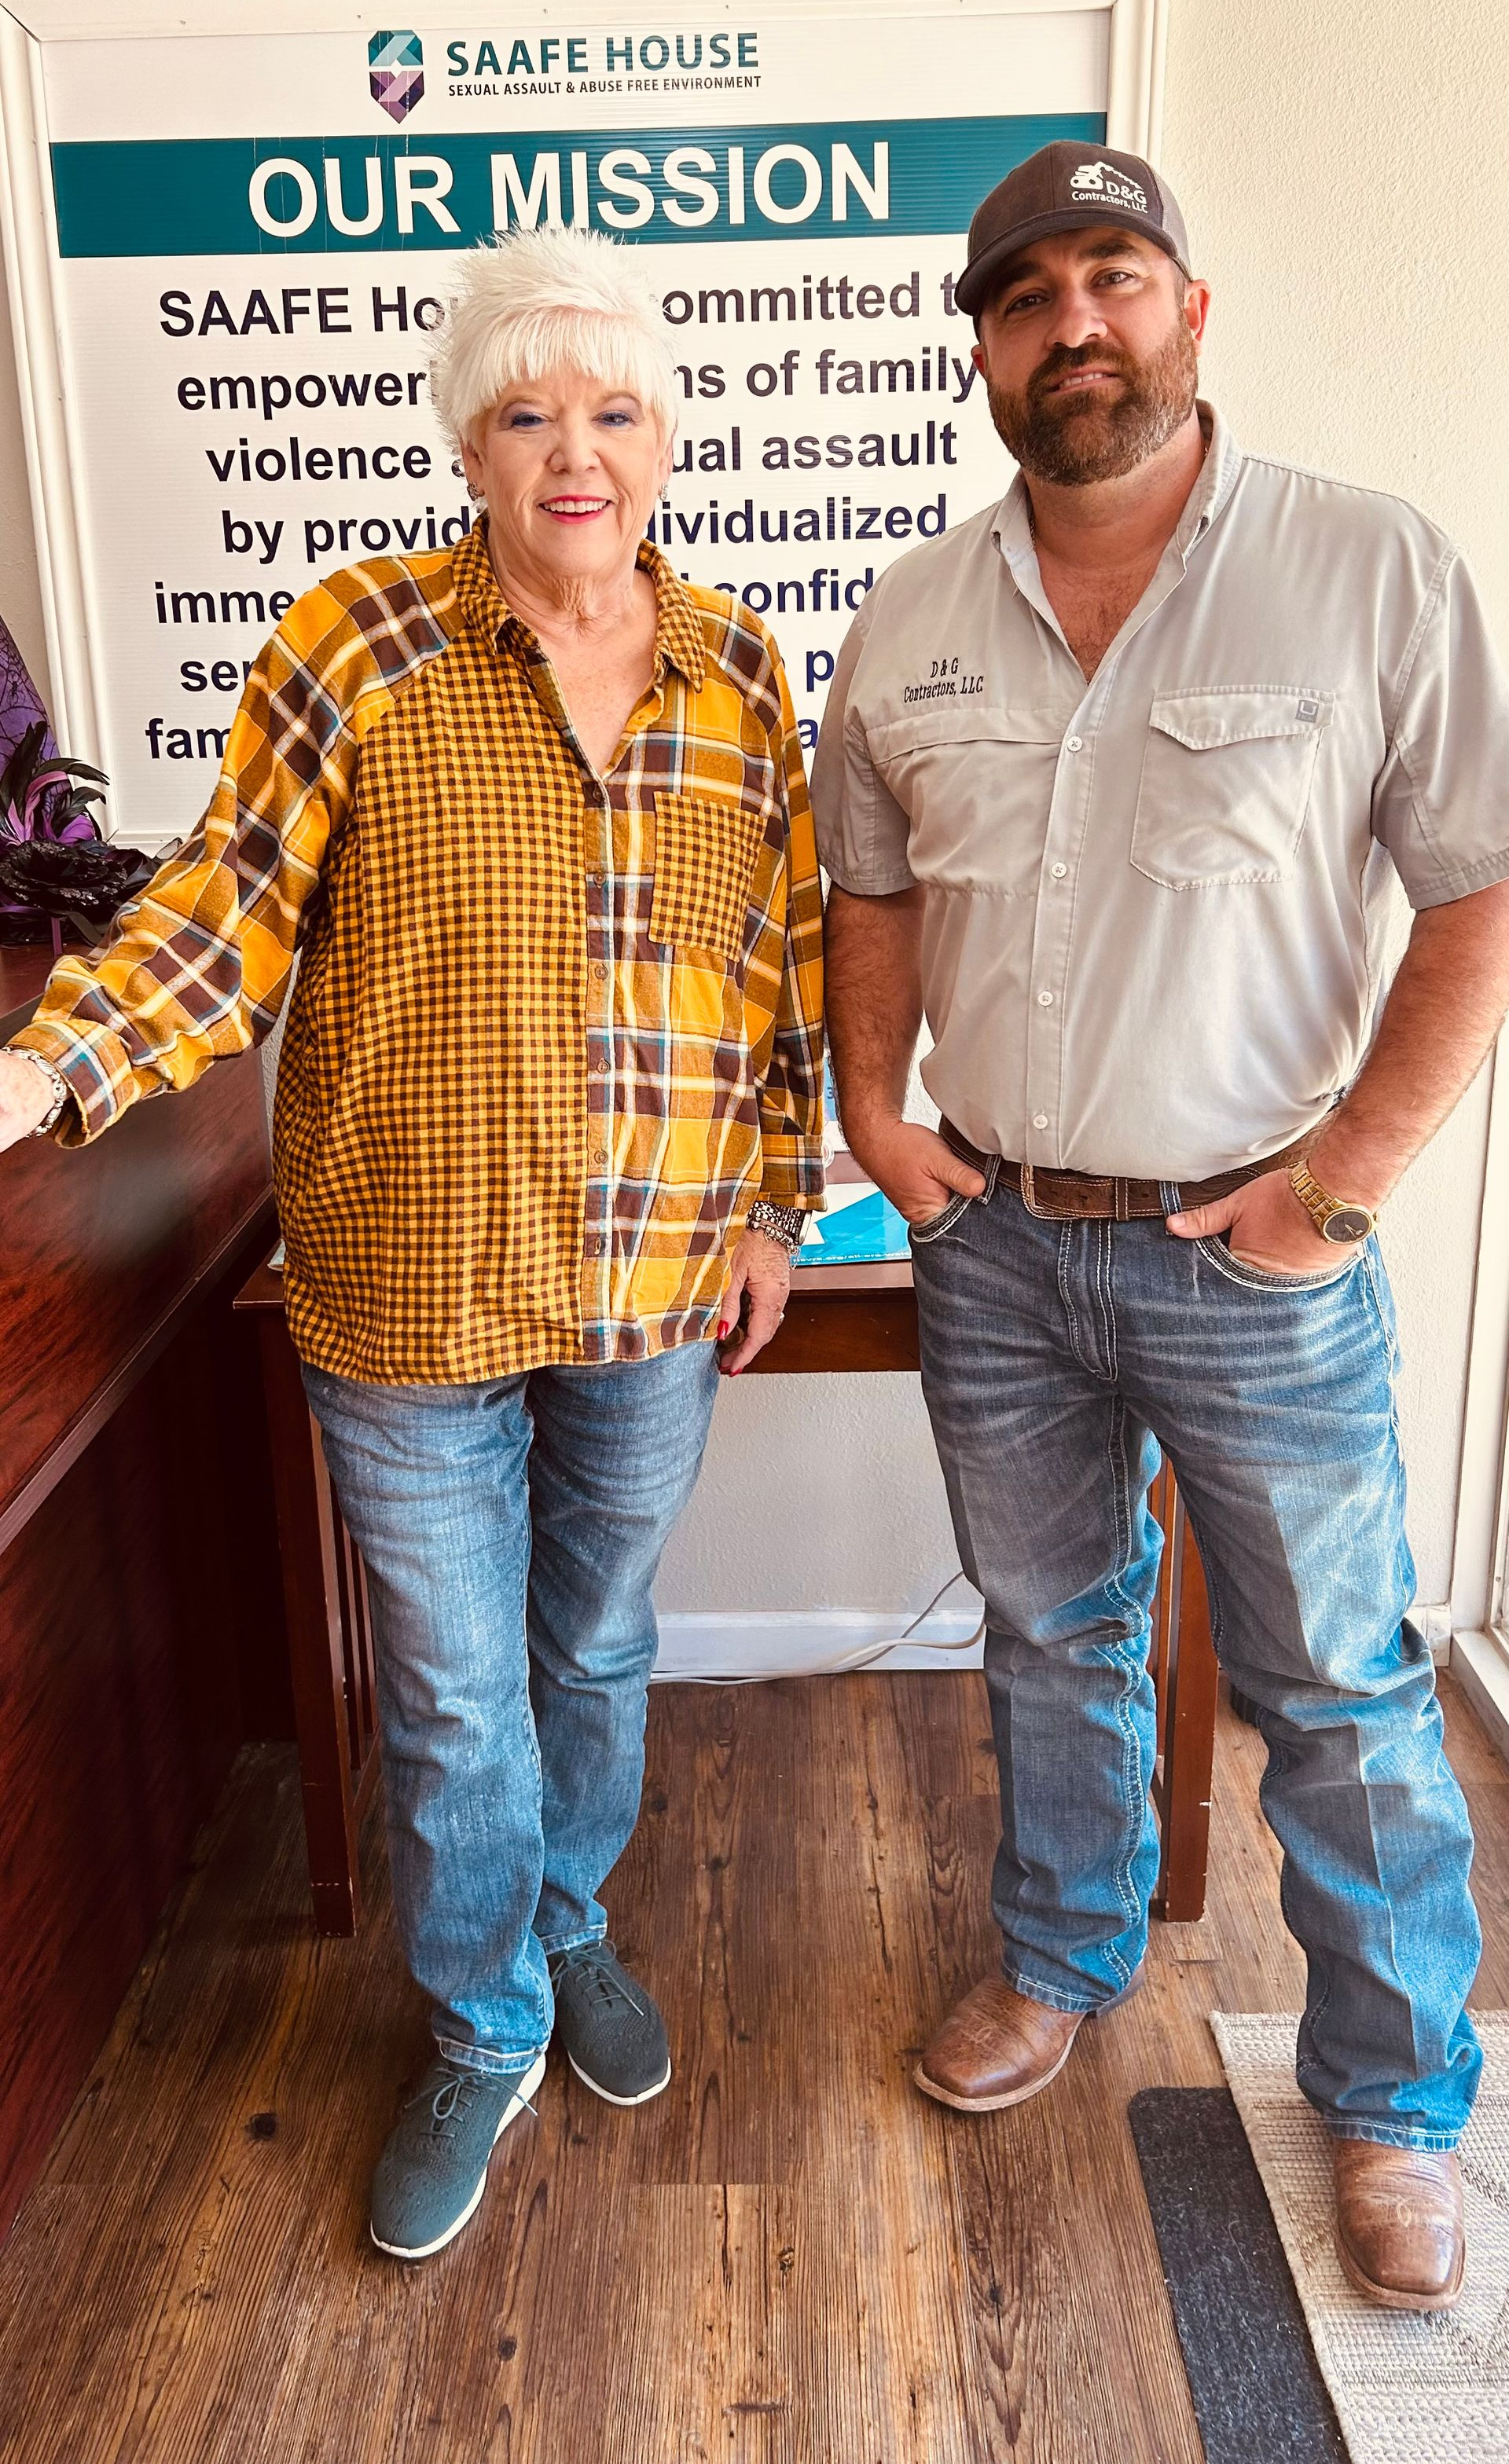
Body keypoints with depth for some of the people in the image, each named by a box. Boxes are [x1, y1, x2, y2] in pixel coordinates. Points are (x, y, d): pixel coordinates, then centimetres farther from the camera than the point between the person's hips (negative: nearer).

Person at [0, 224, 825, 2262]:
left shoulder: (735, 668, 2)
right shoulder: (360, 648, -8)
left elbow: (784, 957, 6)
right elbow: (229, 913, -8)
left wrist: (778, 1204, 5)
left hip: (660, 1292, 3)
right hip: (414, 1298, -2)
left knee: (600, 1646, 21)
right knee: (453, 1693, 12)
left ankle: (573, 1922, 50)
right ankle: (487, 2034, 38)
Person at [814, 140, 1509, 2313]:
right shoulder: (908, 627, 4)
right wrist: (873, 1107, 2)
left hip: (1254, 1254, -3)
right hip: (993, 1241, 4)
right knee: (1049, 1635, 20)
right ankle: (1066, 1958, 45)